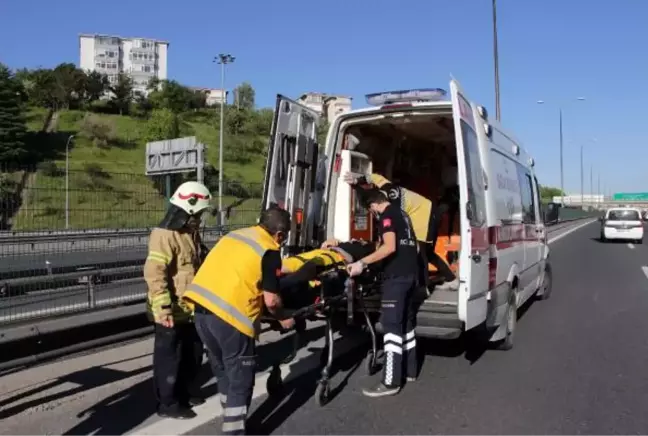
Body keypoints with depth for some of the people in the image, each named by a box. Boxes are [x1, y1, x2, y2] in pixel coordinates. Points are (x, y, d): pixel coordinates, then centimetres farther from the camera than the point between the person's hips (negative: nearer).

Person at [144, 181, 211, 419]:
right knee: (169, 358, 5)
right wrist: (163, 308, -28)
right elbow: (154, 274, -27)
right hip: (171, 312, -9)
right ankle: (167, 403, 19)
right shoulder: (165, 235, -20)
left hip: (192, 308, 9)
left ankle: (184, 392, 37)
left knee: (193, 354, 20)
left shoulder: (191, 233, 11)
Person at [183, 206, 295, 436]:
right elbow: (271, 300, -4)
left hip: (202, 306, 8)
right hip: (229, 315, -8)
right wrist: (283, 318, 15)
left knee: (223, 372, 23)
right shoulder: (269, 251, -3)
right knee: (240, 380, 7)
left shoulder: (235, 234, 18)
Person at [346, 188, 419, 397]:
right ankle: (409, 371, 25)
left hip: (396, 275, -10)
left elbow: (390, 247, -23)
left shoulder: (386, 216, -10)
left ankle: (391, 382, -9)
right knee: (406, 322, 16)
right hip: (410, 272, 10)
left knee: (391, 325, -9)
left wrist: (363, 263, -26)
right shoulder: (401, 213, 18)